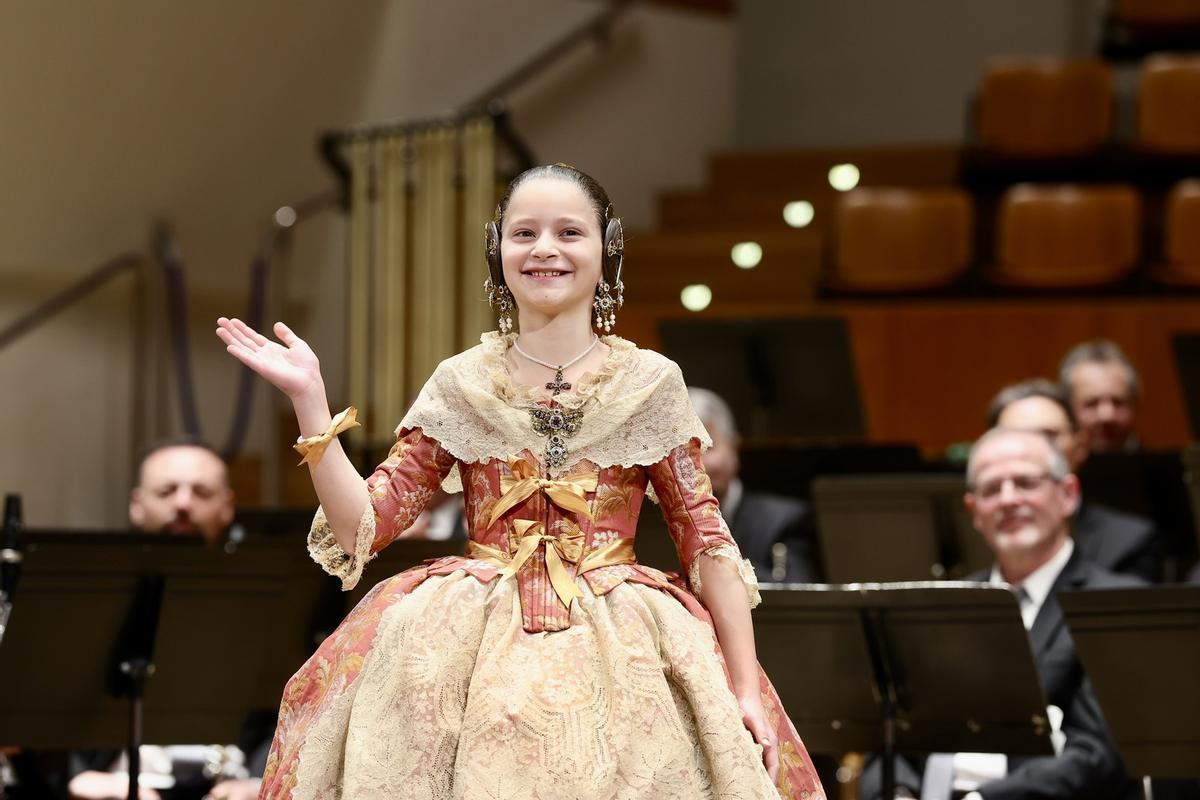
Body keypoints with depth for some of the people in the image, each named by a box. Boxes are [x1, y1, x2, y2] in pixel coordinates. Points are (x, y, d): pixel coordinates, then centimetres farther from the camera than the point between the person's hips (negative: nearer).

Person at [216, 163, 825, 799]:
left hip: (619, 648, -1)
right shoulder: (460, 384, 7)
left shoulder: (652, 382, 4)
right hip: (474, 644, 1)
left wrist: (745, 686, -5)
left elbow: (705, 536, 2)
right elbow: (363, 526, 4)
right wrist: (309, 399, -5)